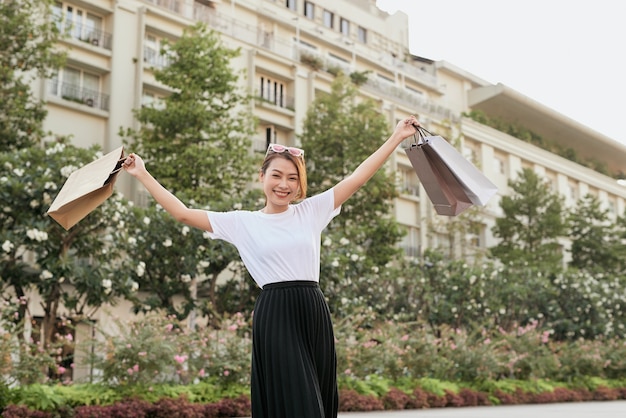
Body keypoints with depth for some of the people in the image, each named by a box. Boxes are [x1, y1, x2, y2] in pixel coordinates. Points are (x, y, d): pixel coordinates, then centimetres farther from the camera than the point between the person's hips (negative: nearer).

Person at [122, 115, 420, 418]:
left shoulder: (312, 211, 9)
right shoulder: (242, 222, 5)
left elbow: (357, 177, 7)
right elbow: (183, 213, 5)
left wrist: (397, 137, 6)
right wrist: (142, 175, 5)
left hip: (313, 314, 3)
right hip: (274, 318, -3)